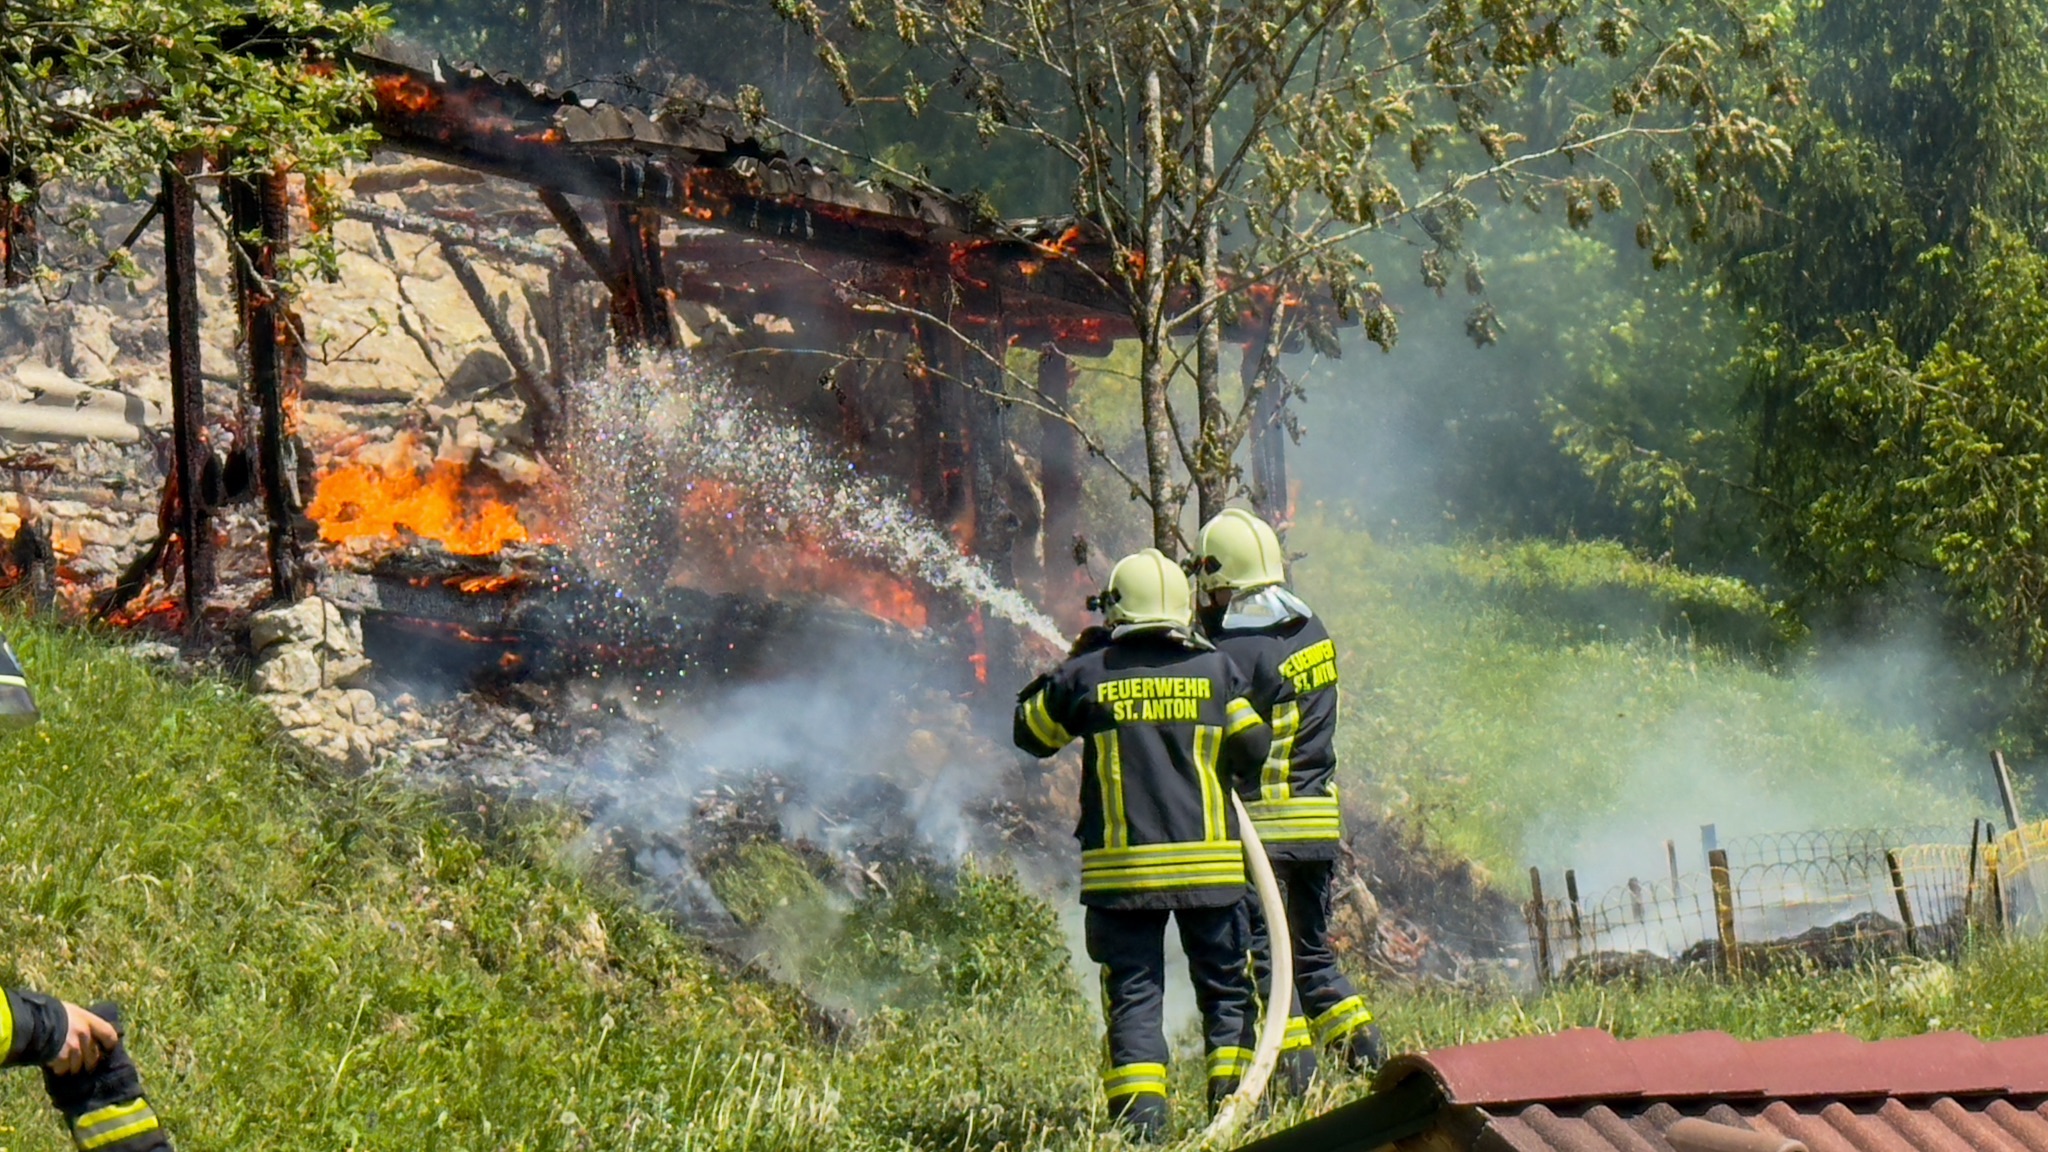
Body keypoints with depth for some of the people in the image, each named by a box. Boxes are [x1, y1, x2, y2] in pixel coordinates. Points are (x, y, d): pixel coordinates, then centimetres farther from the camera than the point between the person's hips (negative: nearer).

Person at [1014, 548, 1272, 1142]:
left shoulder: (1089, 675, -1)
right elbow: (1254, 751, 3)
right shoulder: (1216, 670, 1)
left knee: (1133, 994, 2)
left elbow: (1030, 731, 13)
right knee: (1226, 988, 12)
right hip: (1209, 864, 1)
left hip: (1122, 869, 0)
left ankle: (1141, 1115, -8)